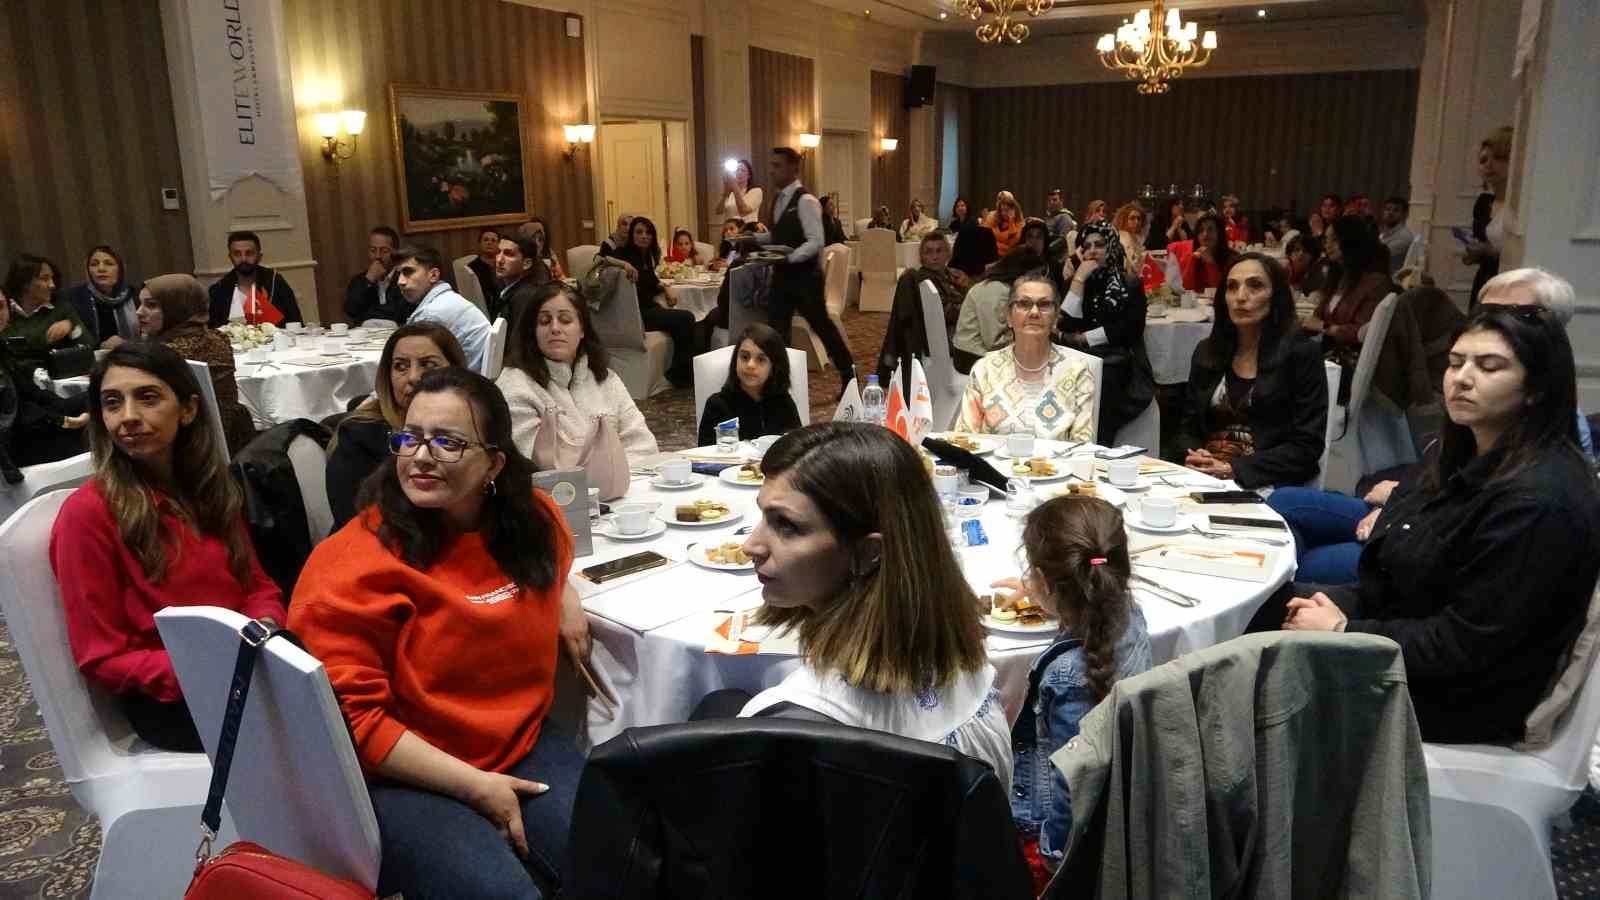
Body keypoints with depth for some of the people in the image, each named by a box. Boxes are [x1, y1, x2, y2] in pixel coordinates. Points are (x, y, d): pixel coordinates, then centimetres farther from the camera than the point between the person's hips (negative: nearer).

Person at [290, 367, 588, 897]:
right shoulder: (352, 566, -18)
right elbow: (351, 717, -18)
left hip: (525, 746, 5)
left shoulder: (534, 520, 1)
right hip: (400, 777, -5)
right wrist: (475, 785, -18)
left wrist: (565, 601, 5)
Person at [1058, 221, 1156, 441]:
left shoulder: (1130, 284, 9)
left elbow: (1129, 329, -5)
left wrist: (1082, 338, -5)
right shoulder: (1077, 282, 17)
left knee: (1100, 381, -35)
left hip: (1118, 366, -2)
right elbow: (1066, 325, 0)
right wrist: (1079, 279, -3)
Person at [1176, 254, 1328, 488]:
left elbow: (1307, 446, -7)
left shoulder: (1302, 354, -1)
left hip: (1267, 486, -4)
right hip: (1203, 480, 4)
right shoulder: (1206, 352, 13)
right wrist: (1194, 458, -7)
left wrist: (1234, 469, -16)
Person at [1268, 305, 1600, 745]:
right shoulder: (1463, 459, 4)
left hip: (1462, 697, -8)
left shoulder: (1539, 501, -25)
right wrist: (1336, 610, -9)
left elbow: (1464, 645, -25)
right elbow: (1400, 582, 8)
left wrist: (1341, 633, -18)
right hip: (1407, 633, 8)